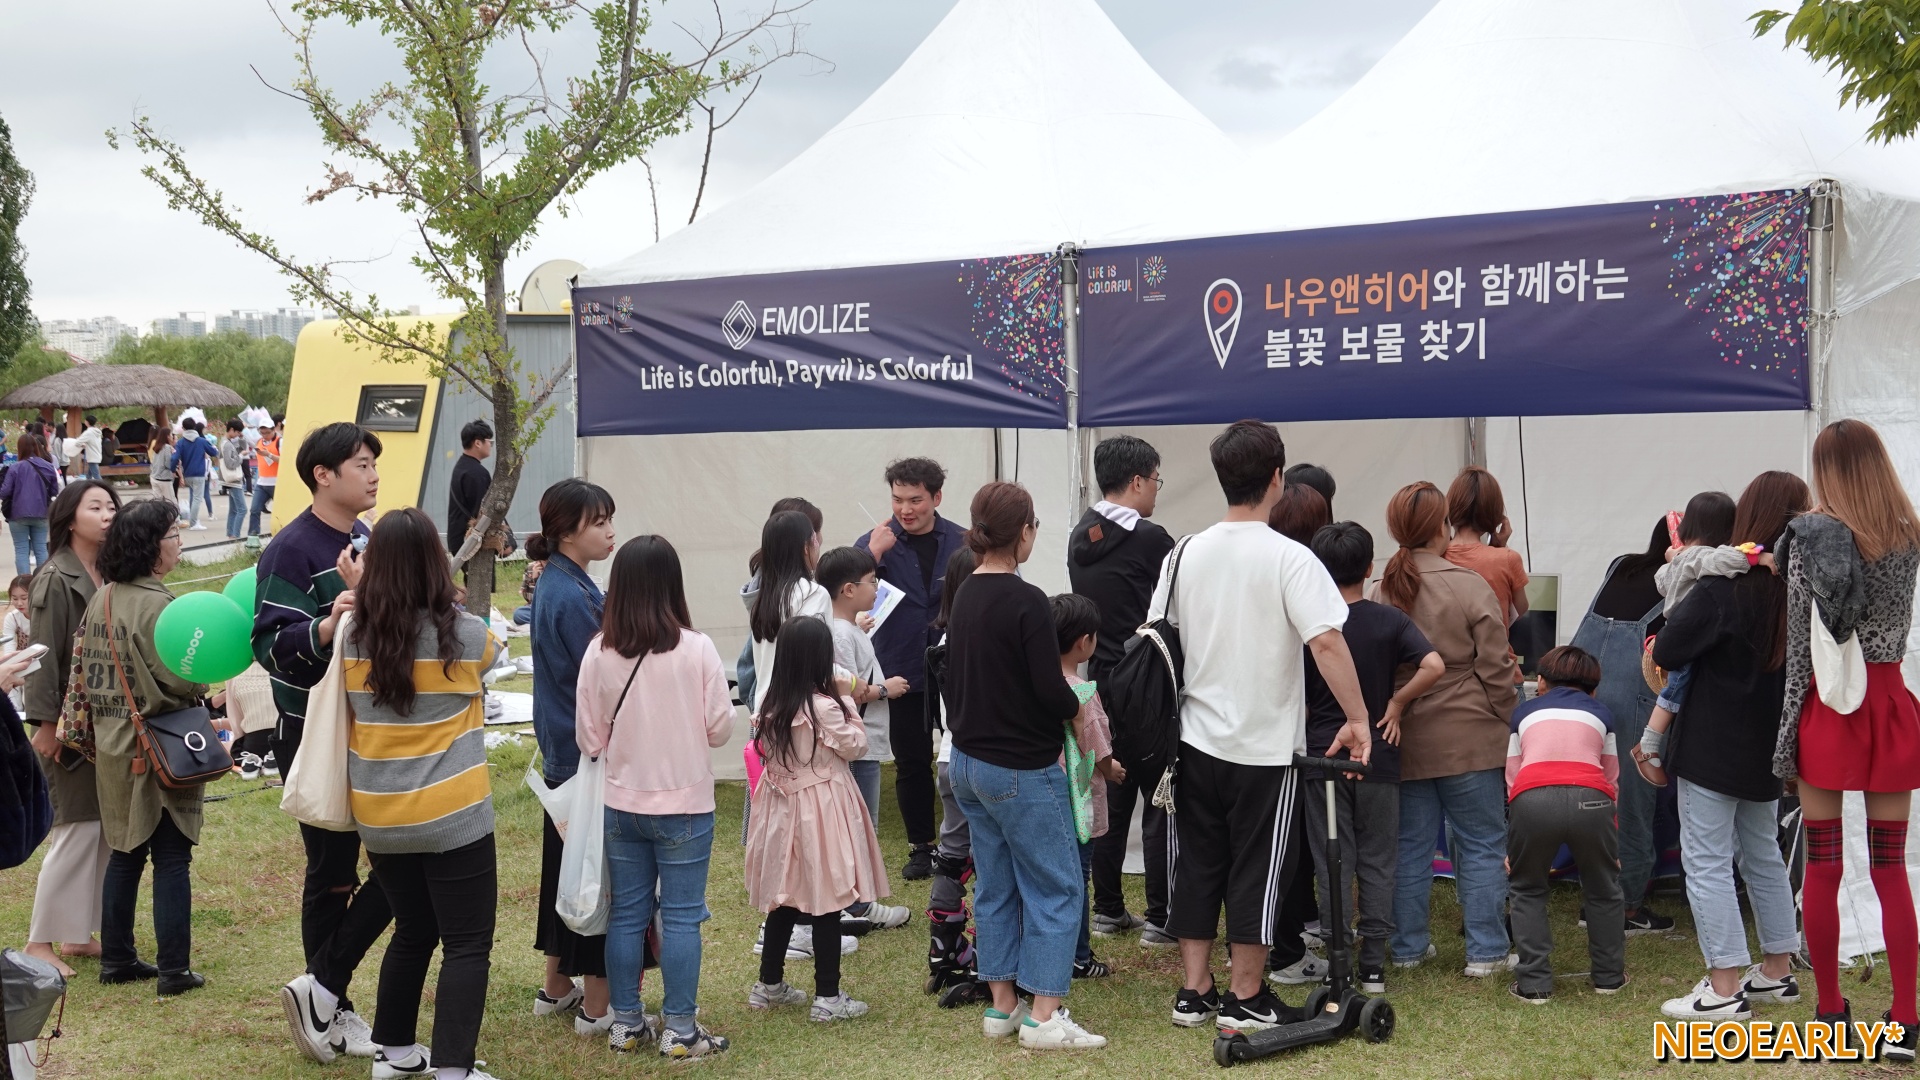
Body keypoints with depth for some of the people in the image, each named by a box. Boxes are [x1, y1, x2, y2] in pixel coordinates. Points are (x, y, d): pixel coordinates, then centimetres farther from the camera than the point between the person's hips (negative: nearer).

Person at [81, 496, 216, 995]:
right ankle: (174, 969, 5)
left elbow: (87, 669, 10)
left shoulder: (100, 600, 6)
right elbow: (179, 680, -22)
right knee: (171, 859, 1)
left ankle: (116, 958, 23)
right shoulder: (155, 604, -19)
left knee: (125, 853, 16)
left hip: (112, 745, 8)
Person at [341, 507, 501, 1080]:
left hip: (379, 818, 5)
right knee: (468, 944, 3)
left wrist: (365, 594, 17)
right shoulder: (463, 635, -14)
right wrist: (451, 604, 20)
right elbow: (494, 649, 9)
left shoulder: (355, 635, -3)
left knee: (413, 931, 23)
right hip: (451, 816, -5)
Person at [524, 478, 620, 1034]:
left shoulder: (552, 584, 8)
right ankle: (597, 1004, 7)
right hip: (590, 756, -10)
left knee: (564, 863, 18)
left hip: (561, 753, 10)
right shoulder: (574, 597, -21)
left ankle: (556, 987, 30)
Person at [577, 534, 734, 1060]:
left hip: (622, 804, 3)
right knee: (681, 917, 5)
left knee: (626, 913, 13)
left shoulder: (600, 652, -8)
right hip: (684, 804, -3)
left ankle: (626, 1022, 22)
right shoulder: (696, 649, -15)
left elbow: (589, 738, -1)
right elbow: (720, 728, -8)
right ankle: (679, 1029, 10)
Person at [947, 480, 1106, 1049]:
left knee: (996, 887, 15)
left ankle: (1002, 1005, 21)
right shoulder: (1026, 602, -20)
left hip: (968, 761, 8)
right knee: (1057, 888, 1)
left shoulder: (964, 597, 5)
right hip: (1021, 768, -8)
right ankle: (1044, 1017, 0)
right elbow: (1051, 689, -21)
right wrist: (1075, 707, -1)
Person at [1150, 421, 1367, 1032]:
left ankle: (1194, 992, 18)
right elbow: (1325, 642, -23)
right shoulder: (1289, 558, -13)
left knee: (1197, 865, 13)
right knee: (1257, 872, 6)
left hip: (1196, 740, 5)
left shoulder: (1186, 554, 3)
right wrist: (1357, 719, -17)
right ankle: (1245, 999, 14)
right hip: (1266, 746, -4)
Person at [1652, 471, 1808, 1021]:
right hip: (1766, 748, 7)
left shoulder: (1722, 587, -19)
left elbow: (1666, 652, -18)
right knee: (1763, 854, 21)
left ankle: (1724, 989, -3)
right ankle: (1778, 970, 28)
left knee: (1707, 862, -2)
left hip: (1712, 748, -7)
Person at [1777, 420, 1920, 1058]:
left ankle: (1829, 1013, 13)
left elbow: (1800, 639, -8)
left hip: (1827, 705, -3)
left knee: (1822, 867, 6)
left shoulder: (1811, 535, -8)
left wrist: (1788, 730, -2)